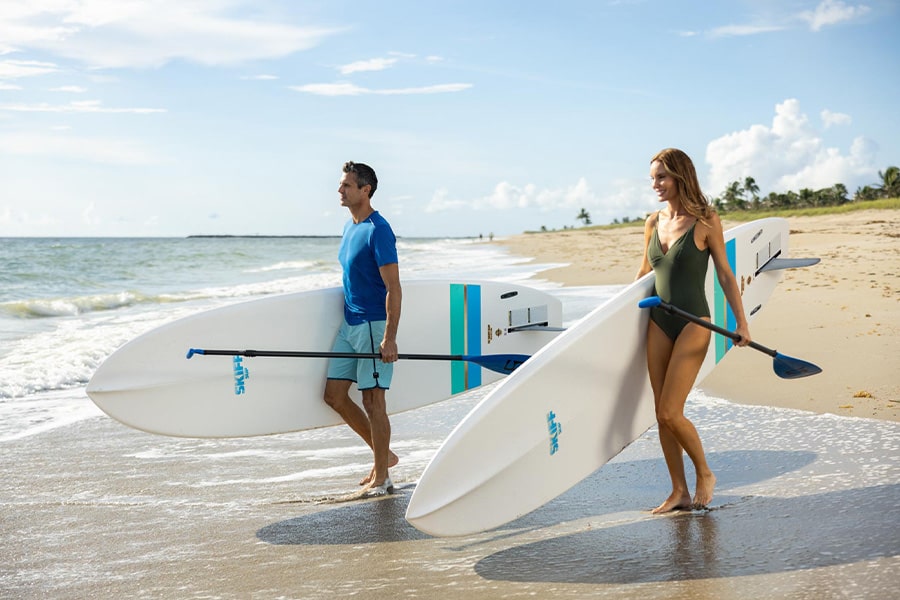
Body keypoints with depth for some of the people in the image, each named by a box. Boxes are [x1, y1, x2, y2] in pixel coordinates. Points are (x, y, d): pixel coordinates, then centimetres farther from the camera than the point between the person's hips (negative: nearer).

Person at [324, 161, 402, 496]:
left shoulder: (378, 230, -14)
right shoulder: (349, 227, 14)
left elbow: (393, 288, -18)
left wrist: (389, 338, -23)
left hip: (373, 325, -9)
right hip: (349, 322, 9)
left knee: (373, 400, -3)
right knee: (334, 395, 8)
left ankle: (381, 478, 9)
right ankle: (384, 454, 22)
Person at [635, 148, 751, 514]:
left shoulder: (705, 221, -7)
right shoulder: (653, 223, 7)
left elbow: (724, 274, -3)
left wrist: (741, 322, -3)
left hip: (693, 323, -5)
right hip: (658, 323, 6)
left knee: (670, 413, -11)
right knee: (662, 415, 5)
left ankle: (704, 474, 13)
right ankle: (679, 492, 16)